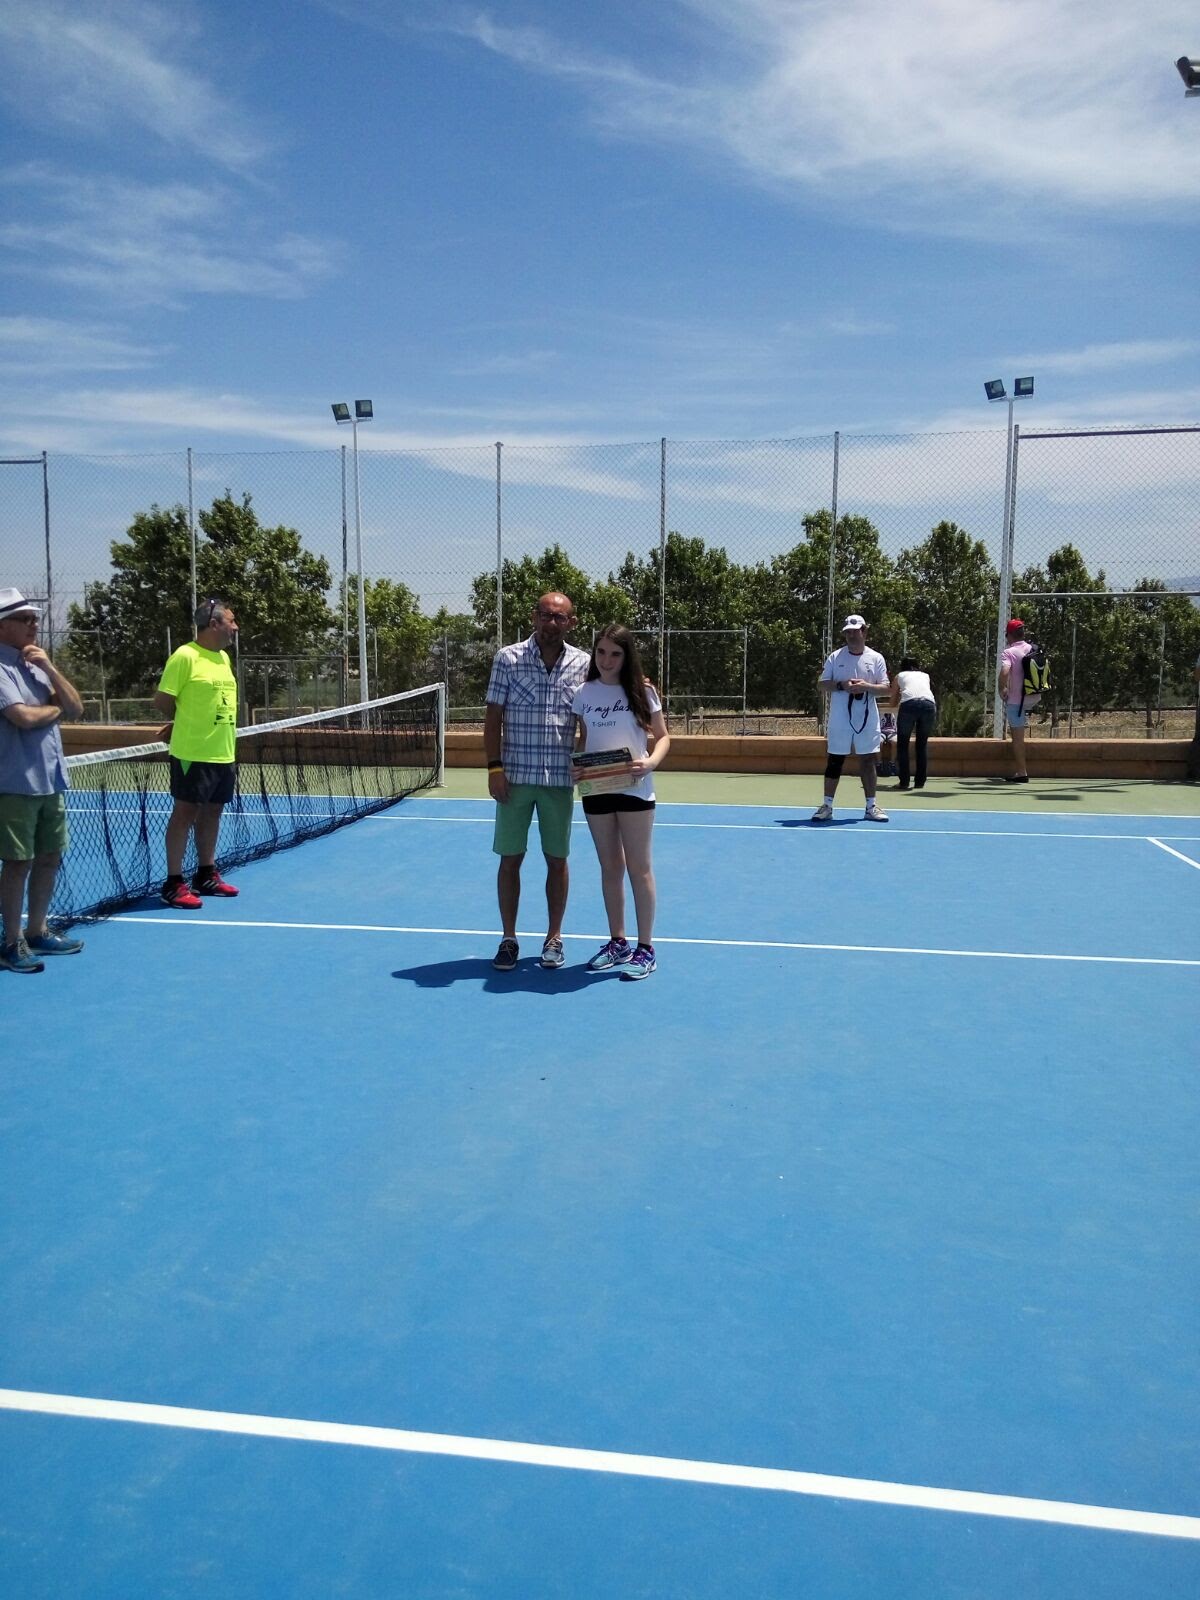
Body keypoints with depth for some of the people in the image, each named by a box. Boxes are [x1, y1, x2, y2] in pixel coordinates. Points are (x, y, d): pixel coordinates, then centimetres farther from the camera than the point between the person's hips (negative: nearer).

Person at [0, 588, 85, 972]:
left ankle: (37, 932, 25)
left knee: (49, 858, 13)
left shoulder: (36, 664, 14)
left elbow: (76, 709, 7)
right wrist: (56, 708, -2)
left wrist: (50, 669, -6)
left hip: (51, 780, 8)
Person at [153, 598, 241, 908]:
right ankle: (174, 884, 3)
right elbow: (163, 700, -10)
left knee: (212, 812, 14)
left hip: (224, 754, 8)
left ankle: (206, 875, 26)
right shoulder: (185, 656, -12)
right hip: (193, 754, -8)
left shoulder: (223, 657, 13)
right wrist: (187, 723, 4)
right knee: (185, 813, -2)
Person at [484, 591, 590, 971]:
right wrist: (494, 767, -7)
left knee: (557, 859, 7)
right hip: (514, 777, -1)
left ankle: (554, 938, 20)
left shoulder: (583, 664, 2)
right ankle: (508, 939, 15)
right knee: (510, 858, 4)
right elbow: (493, 717, 0)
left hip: (560, 779, 1)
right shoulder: (507, 658, -1)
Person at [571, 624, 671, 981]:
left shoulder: (642, 691, -5)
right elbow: (584, 739, 13)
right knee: (610, 867, 12)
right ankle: (617, 942, 23)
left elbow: (662, 736, 0)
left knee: (639, 867, 1)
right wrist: (576, 766, -7)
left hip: (634, 789, -4)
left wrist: (650, 762, -20)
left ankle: (645, 948, 9)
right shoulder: (584, 694, 5)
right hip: (595, 790, 4)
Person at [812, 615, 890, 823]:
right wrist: (841, 685, -16)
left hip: (867, 720, 1)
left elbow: (886, 687, 0)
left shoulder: (876, 658, 5)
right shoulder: (835, 657, 4)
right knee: (835, 760, 2)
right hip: (839, 719, -1)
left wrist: (866, 686, -18)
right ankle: (827, 805, 7)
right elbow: (821, 684, 1)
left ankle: (871, 805, 12)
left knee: (868, 760, 4)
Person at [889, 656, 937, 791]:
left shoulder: (899, 676, 29)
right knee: (922, 744, 17)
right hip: (929, 704, 2)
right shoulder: (925, 676, 34)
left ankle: (904, 781, 6)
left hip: (908, 704, -2)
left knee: (903, 744, 12)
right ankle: (920, 782, 14)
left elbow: (893, 702, 32)